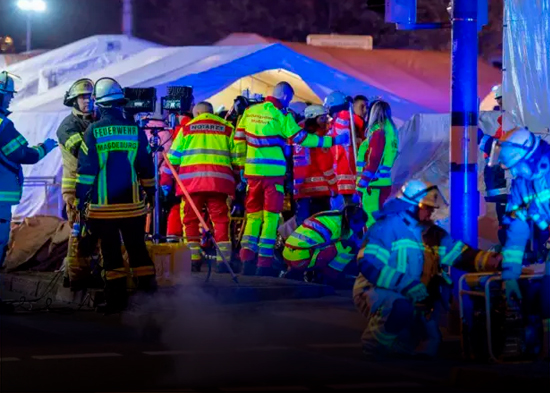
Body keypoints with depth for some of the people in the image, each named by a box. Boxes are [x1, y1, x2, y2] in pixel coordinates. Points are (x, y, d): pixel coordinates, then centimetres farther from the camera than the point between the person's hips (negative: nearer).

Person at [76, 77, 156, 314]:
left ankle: (116, 297, 3)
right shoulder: (135, 130, 0)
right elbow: (147, 167, 7)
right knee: (137, 248, 13)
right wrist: (150, 193, 18)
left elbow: (86, 169, -7)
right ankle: (147, 286, 12)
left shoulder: (93, 132, -7)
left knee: (111, 251, 3)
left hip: (103, 206, -2)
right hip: (133, 204, 2)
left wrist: (81, 198, -1)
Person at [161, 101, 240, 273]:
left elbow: (173, 157, 11)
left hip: (192, 180, 0)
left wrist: (165, 181, 15)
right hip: (218, 181, 0)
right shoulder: (227, 128, 15)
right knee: (220, 220, 2)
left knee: (190, 219, 7)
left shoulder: (187, 128, 14)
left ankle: (193, 259, 4)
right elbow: (236, 157, 13)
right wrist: (236, 178, 21)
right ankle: (224, 260, -5)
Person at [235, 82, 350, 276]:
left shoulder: (250, 111, 8)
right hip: (273, 172, -5)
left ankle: (247, 258, 1)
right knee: (271, 217, 1)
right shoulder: (281, 115, -7)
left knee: (253, 215, 12)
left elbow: (239, 139, 10)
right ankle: (264, 263, -1)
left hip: (252, 171, 5)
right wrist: (332, 140, 2)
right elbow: (301, 138, -4)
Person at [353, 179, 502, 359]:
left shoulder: (434, 235, 9)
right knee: (400, 308, -39)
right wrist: (410, 287, -31)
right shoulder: (386, 228, -15)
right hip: (376, 292, -8)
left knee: (428, 346, 1)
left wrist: (489, 260, -21)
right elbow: (369, 266, -25)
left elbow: (461, 254, 2)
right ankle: (373, 347, -14)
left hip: (413, 300, 8)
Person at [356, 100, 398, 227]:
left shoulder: (378, 132, -13)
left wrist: (361, 185, -17)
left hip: (374, 185, -9)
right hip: (382, 183, 9)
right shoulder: (389, 131, 15)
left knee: (371, 222, -10)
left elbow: (373, 162, -18)